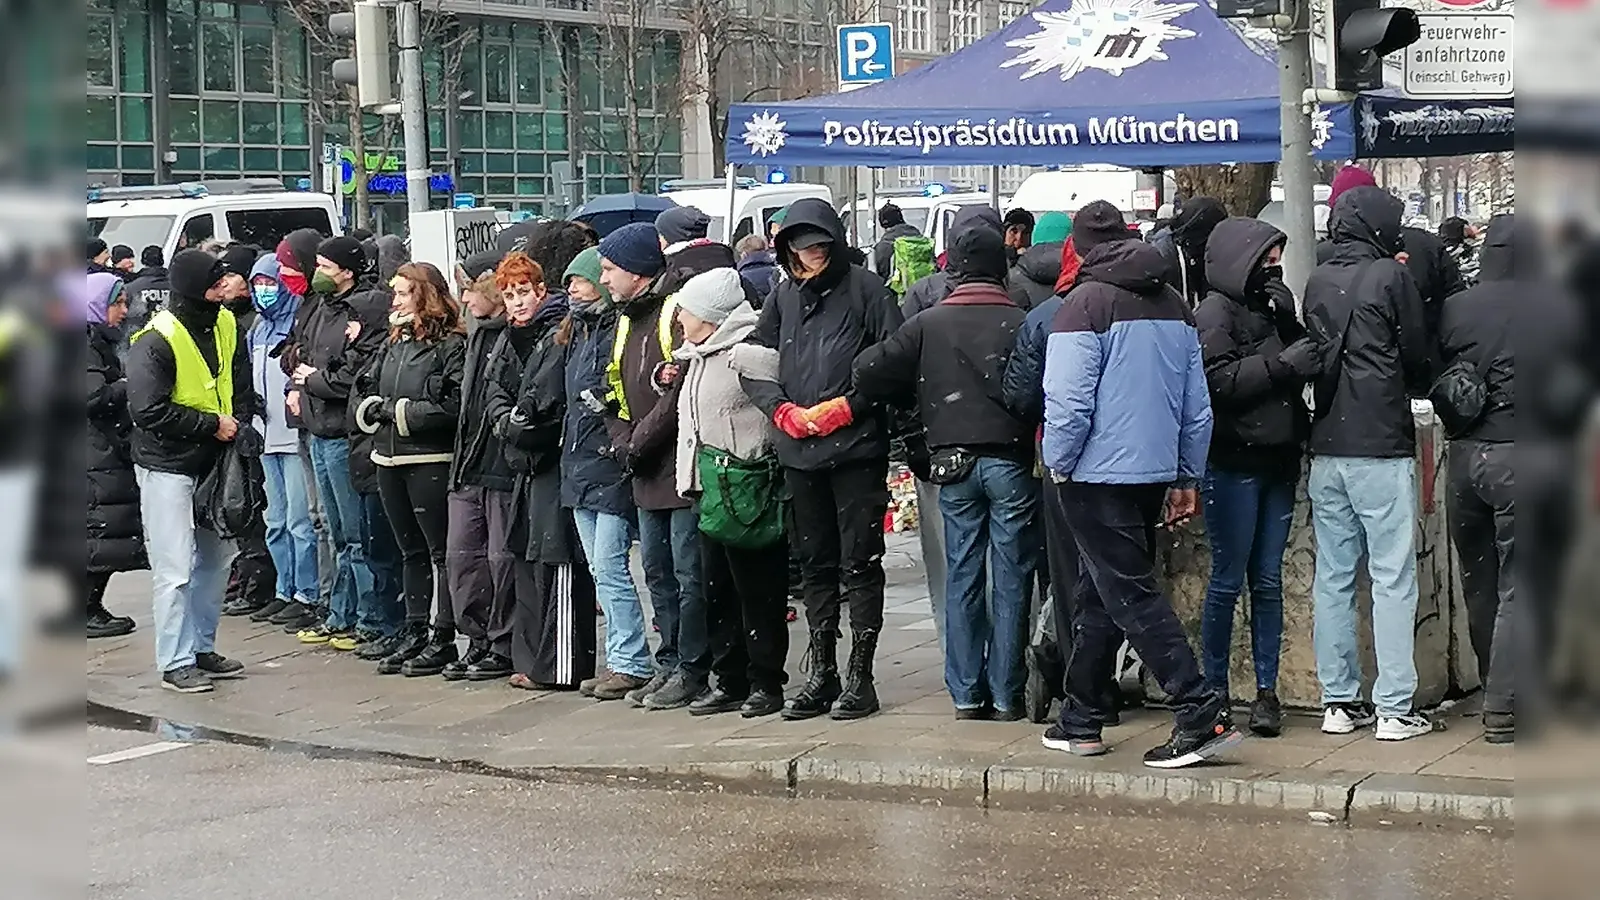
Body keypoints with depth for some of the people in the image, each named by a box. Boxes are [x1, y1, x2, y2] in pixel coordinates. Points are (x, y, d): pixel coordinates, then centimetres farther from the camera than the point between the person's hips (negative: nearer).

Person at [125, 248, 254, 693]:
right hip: (167, 467, -7)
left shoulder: (225, 326, 3)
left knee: (216, 557, 15)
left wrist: (237, 423, -4)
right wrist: (212, 424, -19)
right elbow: (149, 410, -23)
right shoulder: (156, 342, -19)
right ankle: (175, 662, 2)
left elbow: (242, 386, 15)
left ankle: (201, 648, 28)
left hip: (213, 461, 8)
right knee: (174, 568, -5)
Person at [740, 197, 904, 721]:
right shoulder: (784, 297, 12)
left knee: (860, 563, 0)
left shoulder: (866, 290, -4)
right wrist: (781, 409, -4)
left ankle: (860, 677, 6)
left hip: (857, 448, -5)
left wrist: (846, 406, -14)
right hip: (799, 452, 5)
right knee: (815, 564, 12)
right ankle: (821, 674, 20)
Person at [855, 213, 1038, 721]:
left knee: (962, 577, 9)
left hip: (953, 464, 2)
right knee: (1010, 579, 4)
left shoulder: (927, 324, 0)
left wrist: (920, 393, 15)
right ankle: (1005, 695, 7)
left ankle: (966, 694, 11)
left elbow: (869, 375, -2)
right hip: (1010, 462, -2)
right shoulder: (1021, 324, -6)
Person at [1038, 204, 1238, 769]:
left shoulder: (1087, 303, -11)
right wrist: (1187, 478, 18)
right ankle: (1081, 721, 22)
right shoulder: (1173, 303, 10)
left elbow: (1068, 400, -18)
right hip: (1156, 470, 7)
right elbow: (1198, 405, 13)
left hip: (1099, 476, -7)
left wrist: (1058, 464, -3)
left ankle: (1201, 713, -13)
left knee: (1132, 595, -6)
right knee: (1099, 595, 16)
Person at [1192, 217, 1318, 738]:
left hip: (1277, 461, 6)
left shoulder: (1276, 305, 15)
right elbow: (1219, 382, -18)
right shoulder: (1214, 312, -6)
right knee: (1228, 580, -2)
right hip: (1232, 464, -6)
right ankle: (1214, 691, 7)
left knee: (1268, 580, 7)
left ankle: (1266, 691, 11)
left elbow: (1295, 372, 25)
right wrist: (1282, 363, -21)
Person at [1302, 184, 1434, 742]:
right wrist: (1415, 388, 20)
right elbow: (1418, 358, 0)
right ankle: (1394, 708, -2)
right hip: (1382, 449, -5)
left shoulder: (1317, 282, 8)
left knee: (1333, 578, 9)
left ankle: (1339, 701, 12)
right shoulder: (1390, 277, -7)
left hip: (1327, 450, 5)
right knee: (1393, 579, -2)